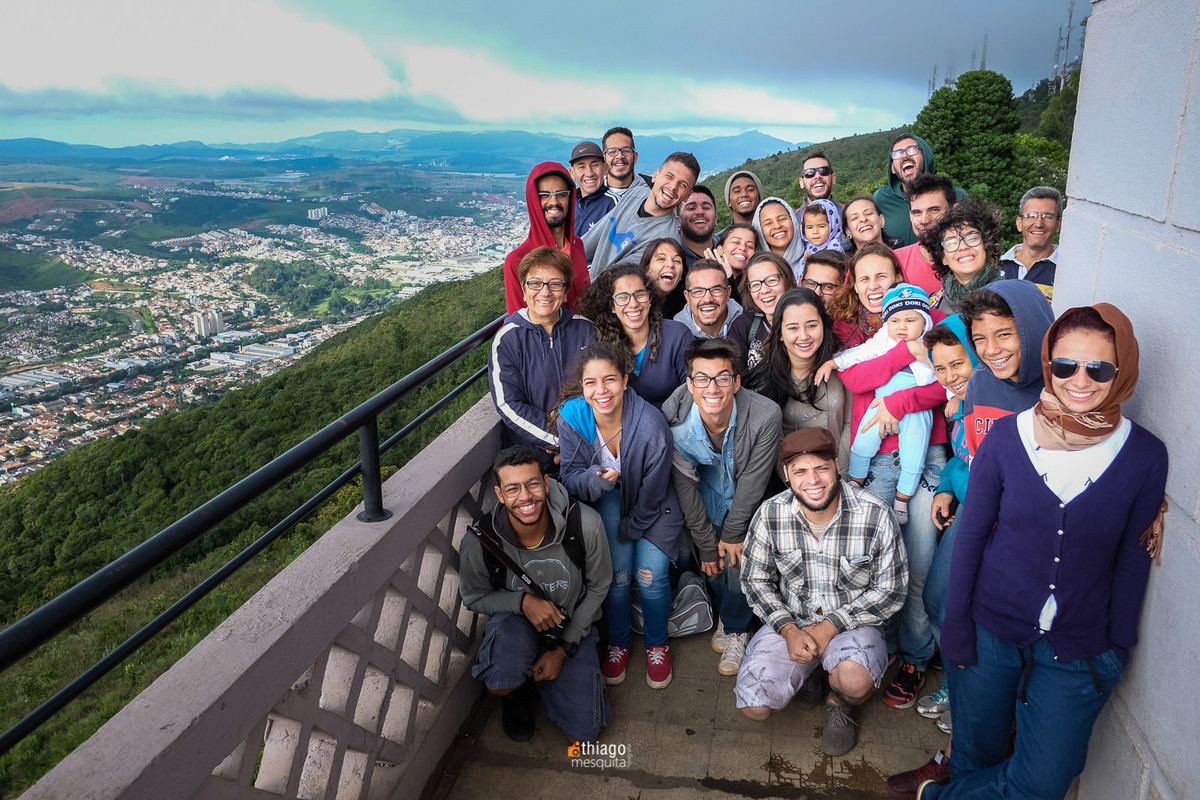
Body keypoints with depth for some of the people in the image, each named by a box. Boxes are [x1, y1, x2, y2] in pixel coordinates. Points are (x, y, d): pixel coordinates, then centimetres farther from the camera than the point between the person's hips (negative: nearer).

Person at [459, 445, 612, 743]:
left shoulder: (586, 525, -26)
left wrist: (563, 649, -10)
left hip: (572, 625, 1)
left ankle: (534, 674, 25)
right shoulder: (478, 543, -26)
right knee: (503, 683, -35)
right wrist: (523, 600, -26)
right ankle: (516, 691, 6)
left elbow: (597, 588, -8)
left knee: (583, 732, -4)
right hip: (514, 621, -1)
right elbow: (474, 598, -6)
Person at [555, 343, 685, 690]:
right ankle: (618, 642, 12)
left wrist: (628, 531, -8)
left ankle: (657, 644, 16)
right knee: (617, 571, -15)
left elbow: (651, 494, -17)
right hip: (609, 496, 2)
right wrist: (596, 479, -36)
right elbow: (570, 478, -15)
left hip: (654, 505, -2)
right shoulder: (571, 417, -23)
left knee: (650, 574, -13)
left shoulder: (651, 424, -31)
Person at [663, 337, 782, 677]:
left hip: (749, 499, -1)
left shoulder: (765, 416, -34)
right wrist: (706, 545, -11)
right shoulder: (674, 420, -29)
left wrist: (732, 534, -13)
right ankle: (724, 615, 31)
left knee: (738, 559, -9)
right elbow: (685, 486, -17)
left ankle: (735, 629, 19)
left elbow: (752, 483, -21)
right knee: (712, 562, -1)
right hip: (705, 494, 1)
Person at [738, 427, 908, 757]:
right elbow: (755, 581, 0)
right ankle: (804, 671, 18)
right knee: (754, 707, -16)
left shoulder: (875, 515, -17)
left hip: (853, 622, -1)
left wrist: (832, 626, -18)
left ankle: (841, 704, 6)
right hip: (790, 621, 2)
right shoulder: (770, 515, -11)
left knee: (855, 680, -35)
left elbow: (891, 590, -9)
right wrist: (789, 630, -15)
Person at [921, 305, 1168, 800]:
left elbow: (1132, 561, 2)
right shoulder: (1006, 436, -8)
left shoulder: (1145, 456, -7)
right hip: (990, 631, 0)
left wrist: (1117, 648, 4)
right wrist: (956, 626, -2)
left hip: (1078, 650, 0)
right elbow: (971, 534, -2)